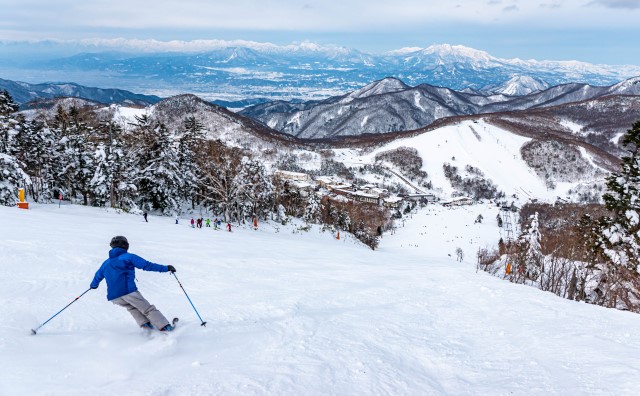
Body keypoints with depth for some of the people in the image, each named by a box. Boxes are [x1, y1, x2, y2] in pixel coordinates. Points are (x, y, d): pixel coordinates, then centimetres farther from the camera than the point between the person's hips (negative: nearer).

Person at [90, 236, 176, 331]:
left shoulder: (106, 263, 23)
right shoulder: (129, 257, 7)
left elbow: (98, 276, 36)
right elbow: (147, 265, -1)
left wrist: (93, 285, 59)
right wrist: (165, 268, 1)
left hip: (113, 296, 5)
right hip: (128, 291, -5)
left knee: (131, 306, 29)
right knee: (148, 309, 1)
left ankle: (144, 323, 9)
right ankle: (165, 326, -9)